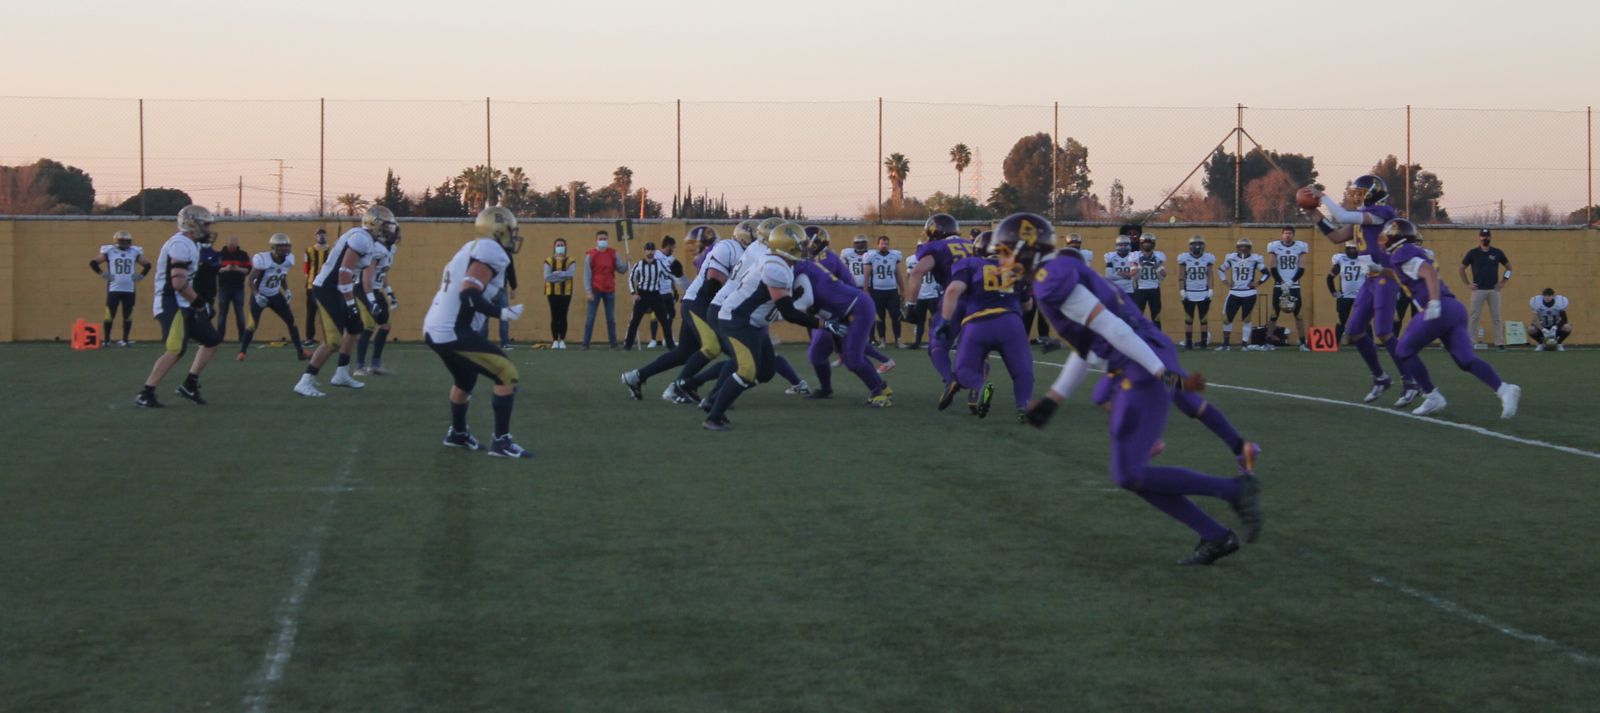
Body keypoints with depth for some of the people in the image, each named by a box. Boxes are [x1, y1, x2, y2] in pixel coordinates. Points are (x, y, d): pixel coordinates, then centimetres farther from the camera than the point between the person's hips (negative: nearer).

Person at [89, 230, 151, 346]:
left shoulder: (135, 252, 7)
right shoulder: (109, 251, -1)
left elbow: (147, 265, 18)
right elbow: (93, 263, 0)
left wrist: (140, 276, 8)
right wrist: (102, 274, -4)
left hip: (129, 289, 3)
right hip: (113, 289, -3)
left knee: (128, 315, 5)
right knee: (110, 314, -3)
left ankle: (125, 339, 13)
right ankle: (106, 340, 3)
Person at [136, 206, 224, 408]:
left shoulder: (190, 244, 17)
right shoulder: (181, 244, -16)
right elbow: (178, 283, -22)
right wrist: (198, 301, -13)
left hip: (183, 305, 11)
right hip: (172, 305, -11)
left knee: (212, 340, 14)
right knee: (175, 350, -21)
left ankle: (189, 385, 17)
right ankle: (145, 394, -18)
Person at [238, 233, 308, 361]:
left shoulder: (288, 259, -8)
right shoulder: (263, 260, -27)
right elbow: (249, 280, -20)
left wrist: (287, 291, 1)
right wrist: (257, 295, -28)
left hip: (275, 295, 6)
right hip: (260, 296, -6)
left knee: (291, 321, 1)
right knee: (253, 324, -13)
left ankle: (301, 351, 8)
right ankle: (242, 352, 3)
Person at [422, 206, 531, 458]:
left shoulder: (471, 249, 18)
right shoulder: (491, 253, -11)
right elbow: (469, 295, -21)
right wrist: (502, 313, -17)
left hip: (434, 329, 10)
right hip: (453, 332, -10)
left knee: (466, 380, 31)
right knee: (507, 375, -6)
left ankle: (458, 433, 48)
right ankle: (501, 441, -5)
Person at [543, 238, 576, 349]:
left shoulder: (570, 261, 2)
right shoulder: (549, 261, 4)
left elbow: (571, 273, -16)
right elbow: (547, 276, -8)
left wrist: (556, 273, -17)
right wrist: (563, 275, -14)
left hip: (565, 292, 0)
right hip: (552, 292, 0)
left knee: (563, 316, 0)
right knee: (554, 317, 1)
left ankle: (562, 340, 6)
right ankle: (555, 341, 5)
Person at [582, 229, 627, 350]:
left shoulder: (613, 254, 6)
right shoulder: (590, 255, -3)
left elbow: (621, 270, 7)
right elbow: (587, 274, -5)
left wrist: (627, 263, -13)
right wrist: (588, 292, -11)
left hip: (609, 291, 3)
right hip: (595, 290, -3)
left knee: (611, 318, 7)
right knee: (590, 318, -2)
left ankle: (613, 343, 12)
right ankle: (586, 343, 2)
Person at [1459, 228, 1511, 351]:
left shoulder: (1497, 253, 6)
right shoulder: (1472, 253, 2)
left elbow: (1508, 267, 15)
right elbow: (1462, 268, 9)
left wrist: (1503, 282, 5)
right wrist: (1467, 284, 2)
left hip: (1494, 290, 1)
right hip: (1478, 290, -1)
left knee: (1496, 318, 2)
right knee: (1475, 317, -3)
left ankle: (1499, 343, 4)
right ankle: (1470, 342, -1)